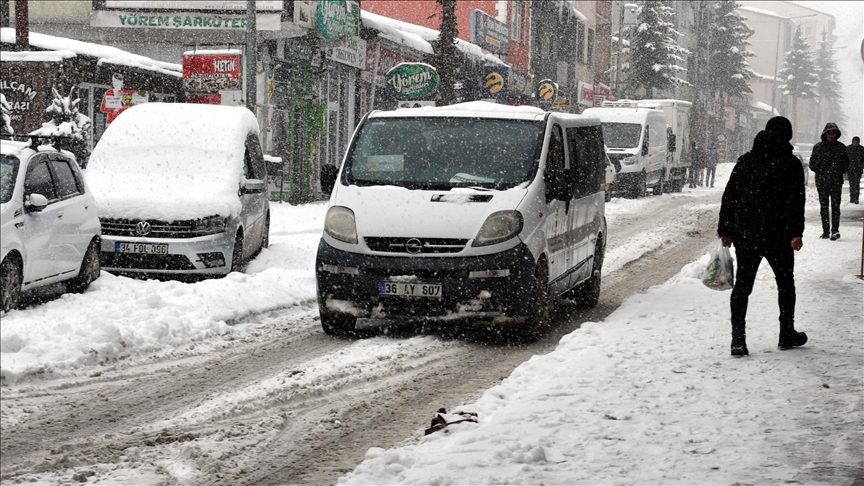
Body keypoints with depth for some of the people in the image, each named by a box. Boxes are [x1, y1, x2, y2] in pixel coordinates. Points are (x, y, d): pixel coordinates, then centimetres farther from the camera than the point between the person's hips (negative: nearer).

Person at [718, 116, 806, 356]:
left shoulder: (745, 161, 8)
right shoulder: (790, 163, -4)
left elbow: (729, 197, 8)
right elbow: (795, 200, -13)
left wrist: (725, 230, 12)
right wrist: (796, 233, -16)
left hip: (745, 235, 3)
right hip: (777, 236, -3)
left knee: (742, 284, 6)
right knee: (785, 283, 15)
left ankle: (738, 338, -6)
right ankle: (787, 335, 23)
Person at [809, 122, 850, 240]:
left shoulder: (841, 147, 5)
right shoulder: (818, 147, 4)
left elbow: (846, 164, 10)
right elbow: (812, 164, 6)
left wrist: (838, 171, -2)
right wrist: (822, 172, -2)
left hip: (836, 182, -1)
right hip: (821, 182, 1)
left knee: (835, 206, -7)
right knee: (824, 207, 5)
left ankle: (835, 230, -9)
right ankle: (825, 231, 10)